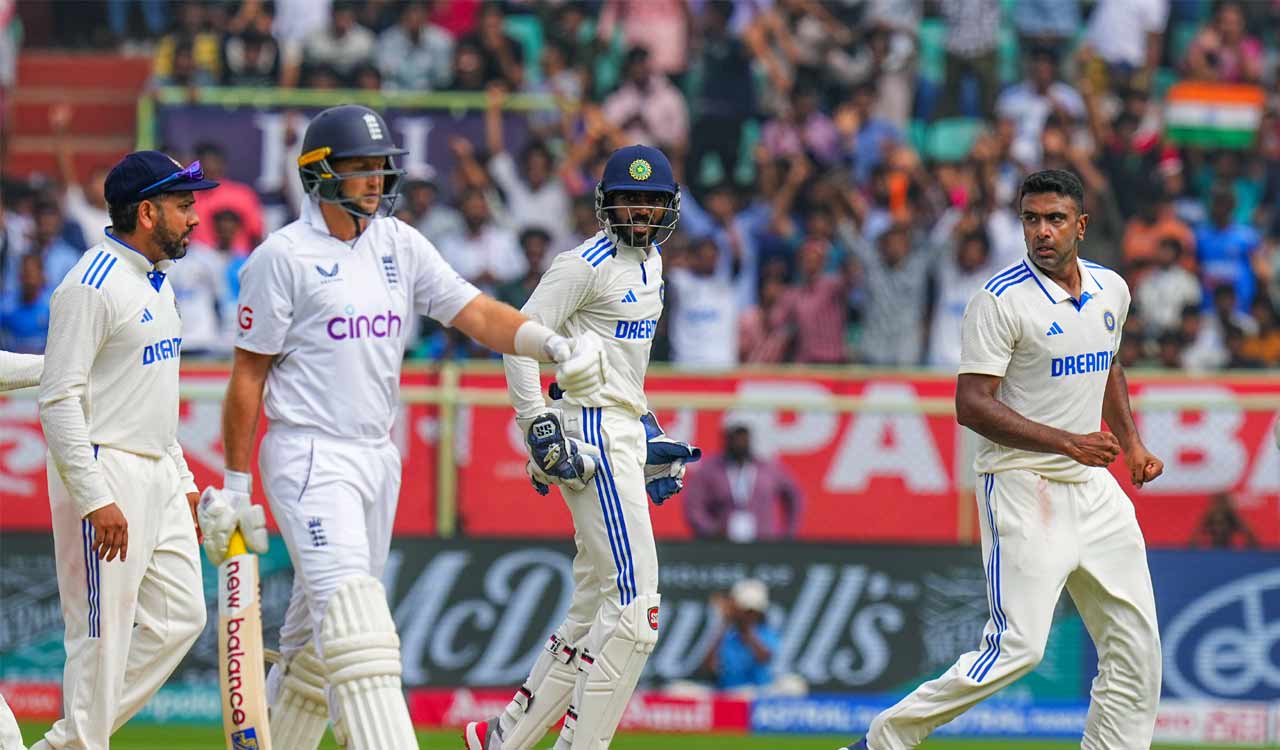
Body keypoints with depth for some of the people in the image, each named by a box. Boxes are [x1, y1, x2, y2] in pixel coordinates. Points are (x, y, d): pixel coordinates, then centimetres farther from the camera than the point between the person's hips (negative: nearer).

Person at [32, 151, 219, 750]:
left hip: (158, 472, 10)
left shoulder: (156, 280, 15)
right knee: (103, 630, -6)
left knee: (180, 617, 9)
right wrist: (96, 498, -24)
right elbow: (58, 399, -19)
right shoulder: (93, 285, -15)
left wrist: (182, 477, 19)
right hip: (105, 472, -10)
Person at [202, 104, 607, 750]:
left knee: (318, 639, 12)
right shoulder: (283, 256, -7)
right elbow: (248, 374, -4)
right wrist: (235, 485, -5)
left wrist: (553, 345, -18)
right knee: (352, 620, -19)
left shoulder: (400, 245, 10)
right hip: (309, 458, -7)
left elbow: (474, 313, 1)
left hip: (377, 458, 7)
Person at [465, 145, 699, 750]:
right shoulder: (587, 264, -11)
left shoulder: (649, 261, 16)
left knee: (593, 614, 12)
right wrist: (539, 426, -20)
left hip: (624, 433, 10)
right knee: (635, 604, -15)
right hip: (590, 436, -10)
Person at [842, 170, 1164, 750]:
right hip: (1022, 485, -7)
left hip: (1093, 485, 7)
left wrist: (1130, 441, 14)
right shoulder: (1002, 300, -13)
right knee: (1018, 647, -16)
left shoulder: (1111, 289, 9)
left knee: (1135, 647, 4)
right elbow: (972, 405, -18)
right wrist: (1065, 442, -23)